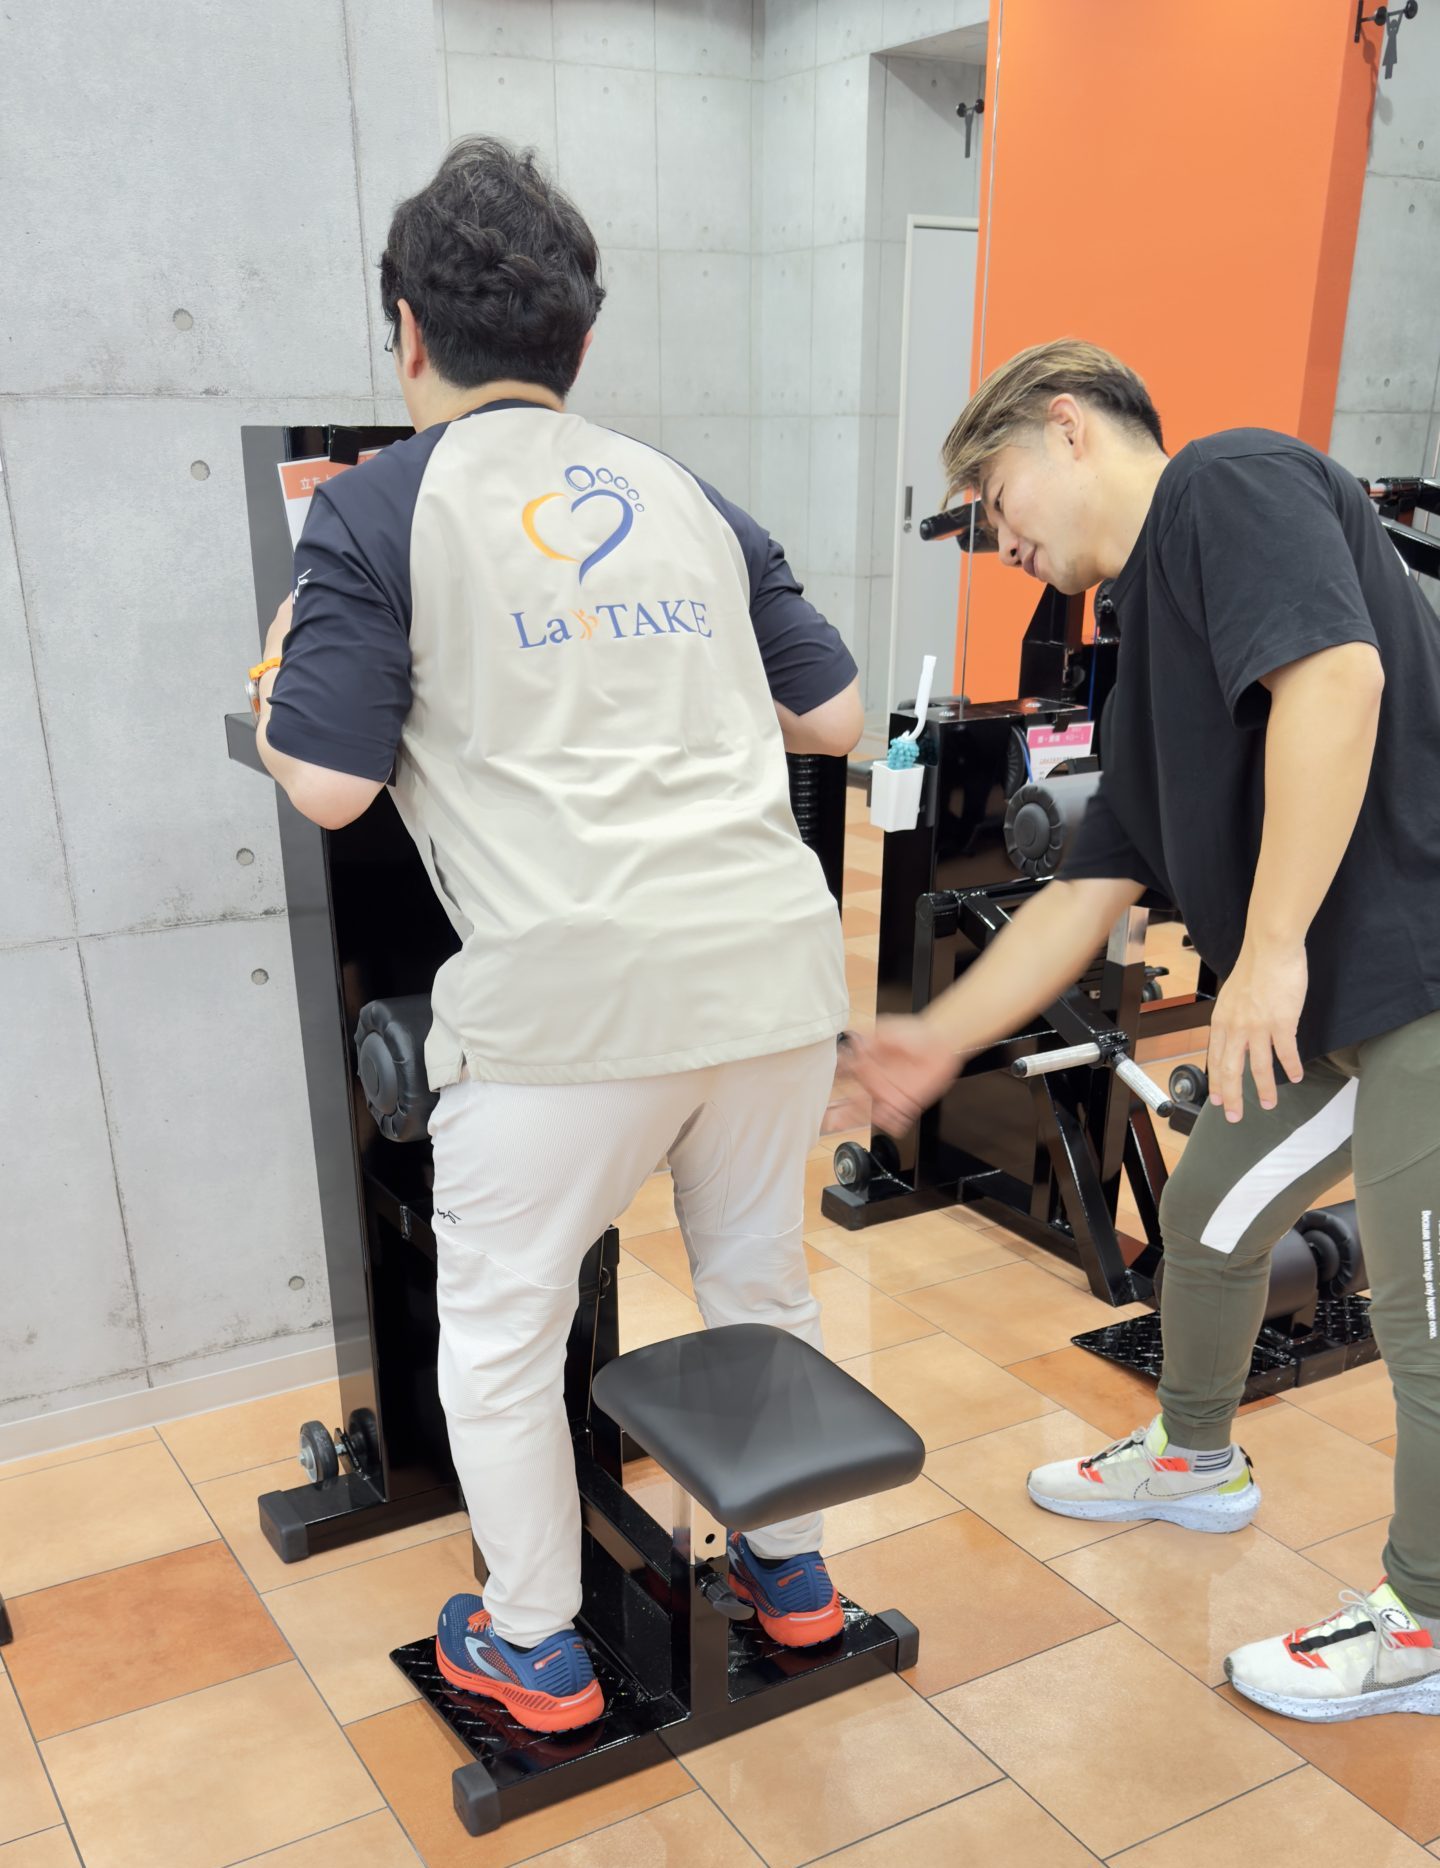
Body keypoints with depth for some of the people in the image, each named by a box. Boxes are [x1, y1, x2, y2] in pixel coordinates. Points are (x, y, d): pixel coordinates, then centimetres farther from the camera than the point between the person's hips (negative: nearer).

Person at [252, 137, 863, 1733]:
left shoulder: (375, 512, 2)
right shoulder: (689, 498, 16)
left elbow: (327, 785, -4)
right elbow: (833, 719, 16)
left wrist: (275, 671, 17)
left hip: (574, 988, -4)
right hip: (775, 959, 5)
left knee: (499, 1328, 17)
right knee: (760, 1281, 25)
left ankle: (535, 1649, 33)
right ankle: (790, 1571, 42)